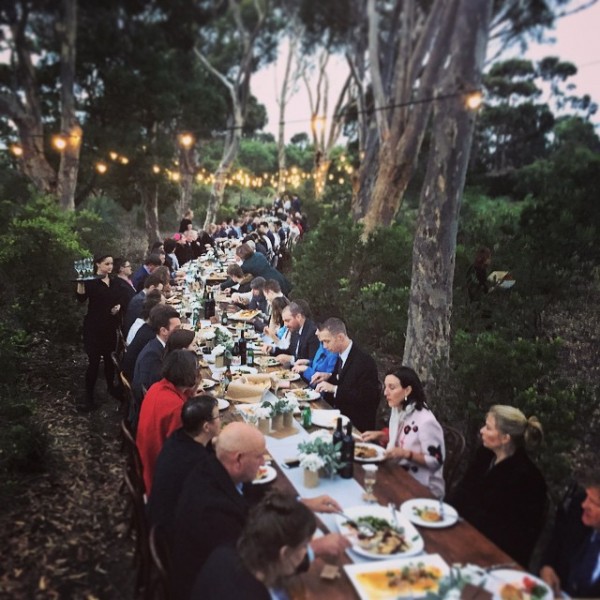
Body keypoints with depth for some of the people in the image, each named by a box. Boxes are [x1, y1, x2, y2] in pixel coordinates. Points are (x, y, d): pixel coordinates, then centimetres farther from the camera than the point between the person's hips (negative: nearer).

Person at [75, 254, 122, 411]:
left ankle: (111, 387, 32)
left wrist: (119, 306, -1)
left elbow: (119, 299, 19)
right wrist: (80, 281, -32)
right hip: (94, 326, -5)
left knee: (109, 358, 14)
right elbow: (81, 299, -23)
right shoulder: (91, 281, -9)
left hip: (111, 326, 5)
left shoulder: (114, 282, 9)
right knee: (94, 361, -6)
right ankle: (89, 397, 2)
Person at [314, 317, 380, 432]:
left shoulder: (364, 361, -20)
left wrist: (334, 388, -24)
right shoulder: (342, 356, 4)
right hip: (339, 414, 8)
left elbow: (366, 397, -23)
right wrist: (329, 377, 0)